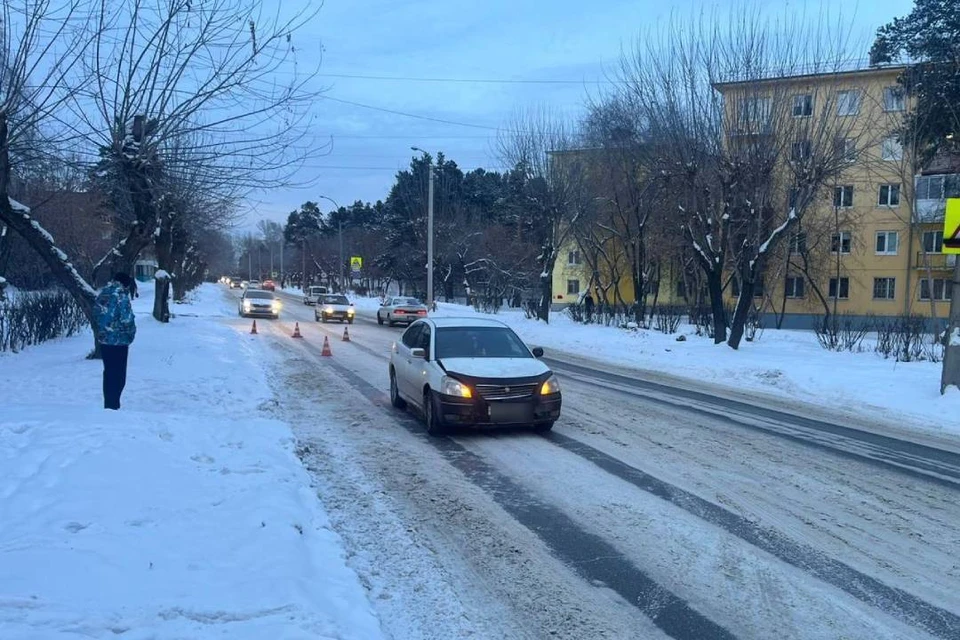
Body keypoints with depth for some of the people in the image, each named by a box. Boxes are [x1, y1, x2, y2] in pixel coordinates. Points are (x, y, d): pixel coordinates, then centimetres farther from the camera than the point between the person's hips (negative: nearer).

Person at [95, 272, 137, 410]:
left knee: (109, 373, 17)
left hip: (103, 340, 7)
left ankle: (108, 405, 24)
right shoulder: (121, 297, -16)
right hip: (119, 341, -7)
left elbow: (97, 316, 11)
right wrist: (131, 334, -1)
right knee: (118, 376, 0)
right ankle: (113, 406, -1)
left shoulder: (101, 295, 7)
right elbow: (127, 320, -19)